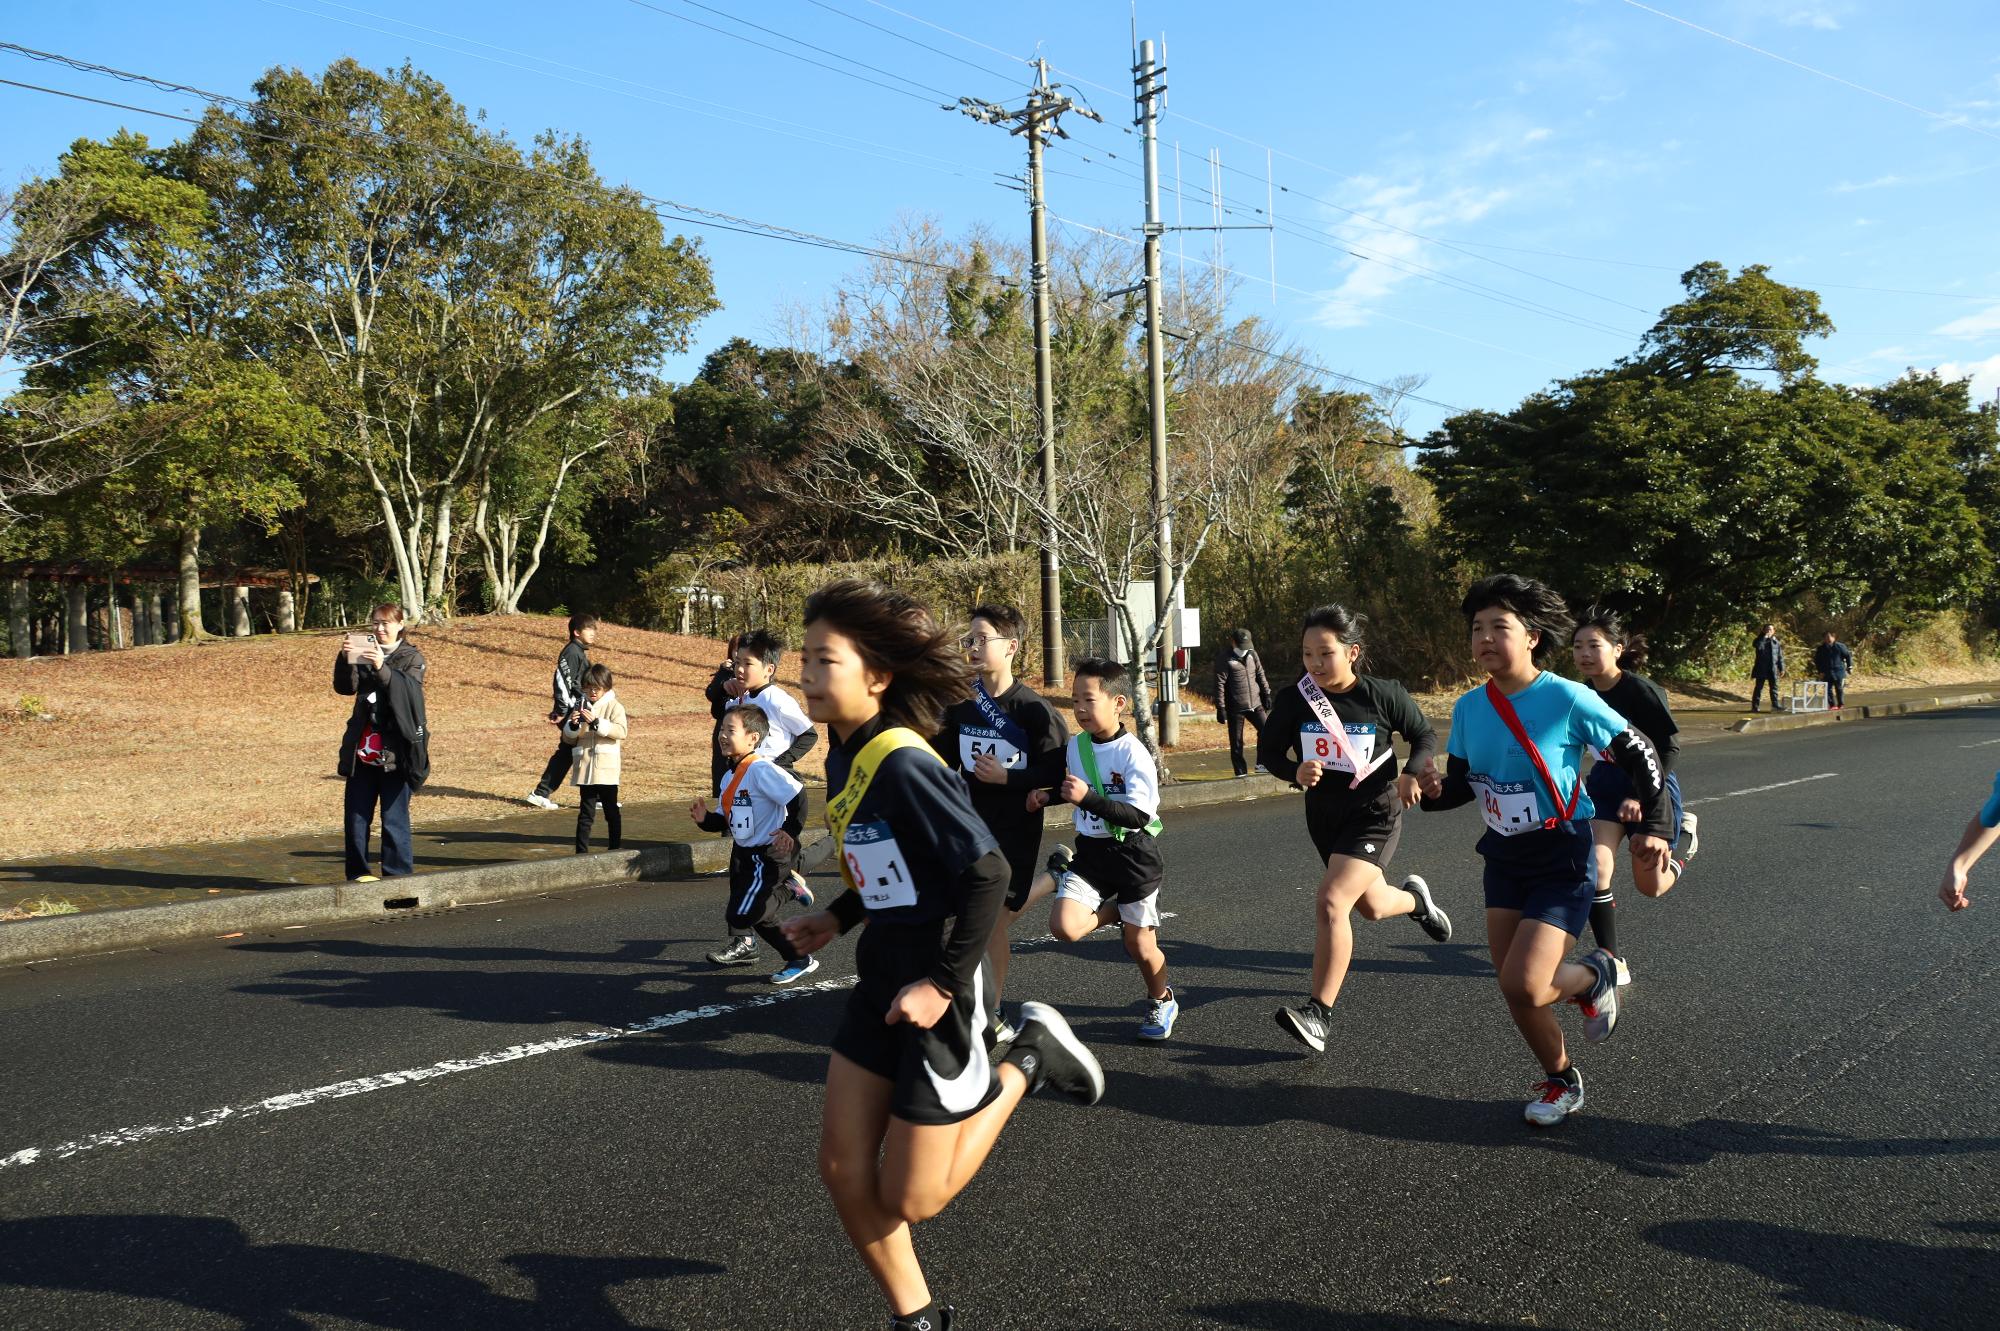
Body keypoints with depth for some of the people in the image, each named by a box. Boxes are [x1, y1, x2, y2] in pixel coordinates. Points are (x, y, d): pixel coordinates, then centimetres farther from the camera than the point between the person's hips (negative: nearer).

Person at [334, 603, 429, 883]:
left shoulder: (412, 658, 2)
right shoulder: (363, 652, 12)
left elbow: (409, 690, -16)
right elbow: (345, 687, -1)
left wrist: (382, 668, -30)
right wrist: (344, 660, -18)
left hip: (396, 751, -4)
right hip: (362, 749, 4)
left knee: (395, 816, -2)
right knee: (356, 815, 7)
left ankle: (397, 874, 5)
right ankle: (357, 872, 16)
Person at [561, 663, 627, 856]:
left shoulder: (614, 706, -2)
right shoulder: (581, 705, 9)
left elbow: (620, 731, -18)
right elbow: (568, 738, 10)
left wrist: (596, 723, -26)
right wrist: (573, 724, -11)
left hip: (606, 769, -3)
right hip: (585, 768, 3)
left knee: (612, 812, 9)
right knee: (585, 813, 5)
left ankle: (615, 850, 17)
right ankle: (581, 851, 7)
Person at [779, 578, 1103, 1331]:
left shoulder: (903, 764, -24)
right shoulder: (845, 755, 4)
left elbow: (987, 872, -26)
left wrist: (946, 983, -23)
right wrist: (838, 919, 9)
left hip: (933, 991, -8)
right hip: (881, 979, 8)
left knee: (910, 1200, 3)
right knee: (843, 1170, 10)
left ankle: (1025, 1064, 18)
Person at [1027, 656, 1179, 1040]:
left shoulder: (1133, 754, -18)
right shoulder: (1075, 745, 1)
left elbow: (1137, 815, -24)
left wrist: (1087, 797, -33)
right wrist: (1048, 797, 3)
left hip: (1133, 855, -5)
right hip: (1090, 851, 5)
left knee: (1139, 944, 6)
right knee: (1064, 926, -17)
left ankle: (1162, 1002, 36)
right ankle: (1119, 912, 14)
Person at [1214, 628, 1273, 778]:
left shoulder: (1251, 653, 7)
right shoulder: (1224, 658, -10)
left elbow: (1260, 674, 17)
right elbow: (1219, 684, -12)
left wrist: (1266, 694, 12)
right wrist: (1221, 708, -15)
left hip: (1255, 703, 5)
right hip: (1235, 708, -5)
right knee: (1236, 742, 1)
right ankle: (1241, 773, 10)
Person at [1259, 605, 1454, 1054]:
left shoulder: (1385, 695, -14)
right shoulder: (1295, 700, -10)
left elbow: (1425, 736, 1)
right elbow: (1267, 751, 0)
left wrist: (1412, 773, -18)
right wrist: (1296, 770, -21)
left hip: (1374, 816, -5)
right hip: (1324, 818, 5)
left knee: (1331, 903, -22)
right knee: (1372, 907, 22)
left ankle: (1318, 1015, -16)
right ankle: (1415, 897, 59)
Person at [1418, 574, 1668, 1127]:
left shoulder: (1567, 698, -19)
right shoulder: (1468, 708, -4)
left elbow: (1639, 754, -9)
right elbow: (1461, 783, 7)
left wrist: (1653, 827, -9)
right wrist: (1435, 791, -15)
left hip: (1562, 861, -5)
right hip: (1503, 860, 5)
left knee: (1523, 986, -16)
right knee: (1514, 990, 7)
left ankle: (1594, 976, 18)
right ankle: (1561, 1081, 32)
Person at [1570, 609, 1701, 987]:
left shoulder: (1641, 690, -22)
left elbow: (1669, 746, -18)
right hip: (1606, 784, 4)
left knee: (1651, 886, 6)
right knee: (1595, 868, -15)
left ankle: (1683, 829, 38)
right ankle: (1614, 962, -3)